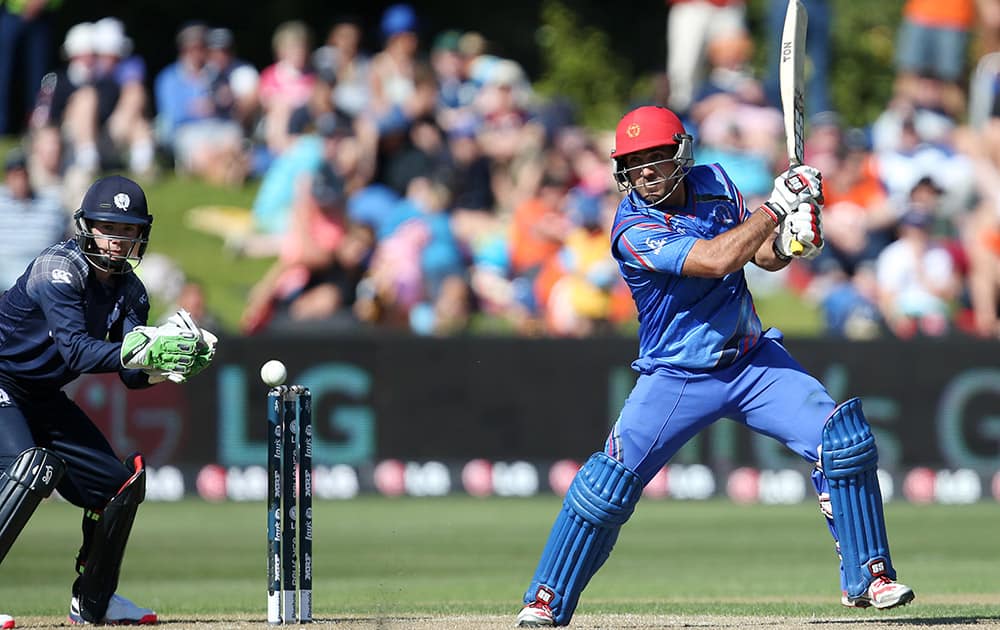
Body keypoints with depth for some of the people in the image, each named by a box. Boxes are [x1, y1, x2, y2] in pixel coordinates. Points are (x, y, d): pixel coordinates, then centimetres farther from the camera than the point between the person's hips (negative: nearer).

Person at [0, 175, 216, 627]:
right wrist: (136, 350, -48)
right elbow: (75, 351, -35)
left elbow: (132, 375, -9)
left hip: (44, 401, 8)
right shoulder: (58, 269, -23)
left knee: (119, 481, 6)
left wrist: (170, 363, -28)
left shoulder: (129, 291, 0)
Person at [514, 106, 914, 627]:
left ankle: (868, 577, 1)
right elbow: (716, 259, -31)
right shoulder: (634, 229, -20)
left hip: (752, 358, 5)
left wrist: (789, 242, -15)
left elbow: (762, 255, 8)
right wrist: (777, 205, -27)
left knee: (843, 439, -10)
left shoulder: (714, 183, -1)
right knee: (610, 481, -14)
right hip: (676, 378, -5)